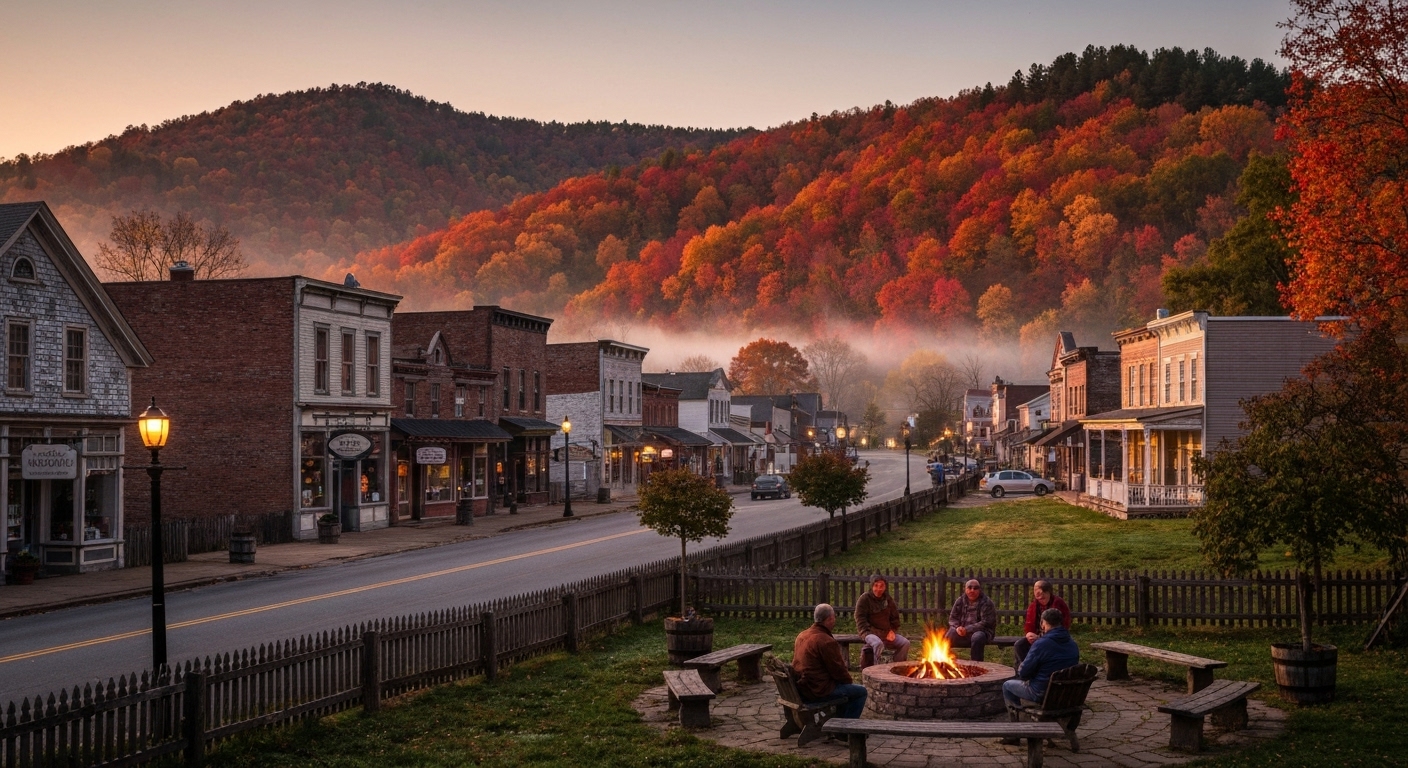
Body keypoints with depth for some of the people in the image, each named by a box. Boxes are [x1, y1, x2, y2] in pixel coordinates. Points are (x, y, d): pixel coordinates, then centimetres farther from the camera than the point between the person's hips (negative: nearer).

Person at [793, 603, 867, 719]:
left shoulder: (802, 635, 8)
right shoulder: (826, 641, -21)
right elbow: (838, 670, -15)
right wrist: (848, 680, 7)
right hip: (819, 690, -9)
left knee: (845, 687, 31)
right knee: (861, 692, 4)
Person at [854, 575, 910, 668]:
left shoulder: (888, 600, 12)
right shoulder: (864, 599, -5)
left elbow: (895, 617, 22)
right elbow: (861, 620, -9)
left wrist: (892, 631, 4)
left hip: (886, 632, 6)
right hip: (870, 632, -6)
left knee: (905, 643, -14)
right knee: (878, 643, -38)